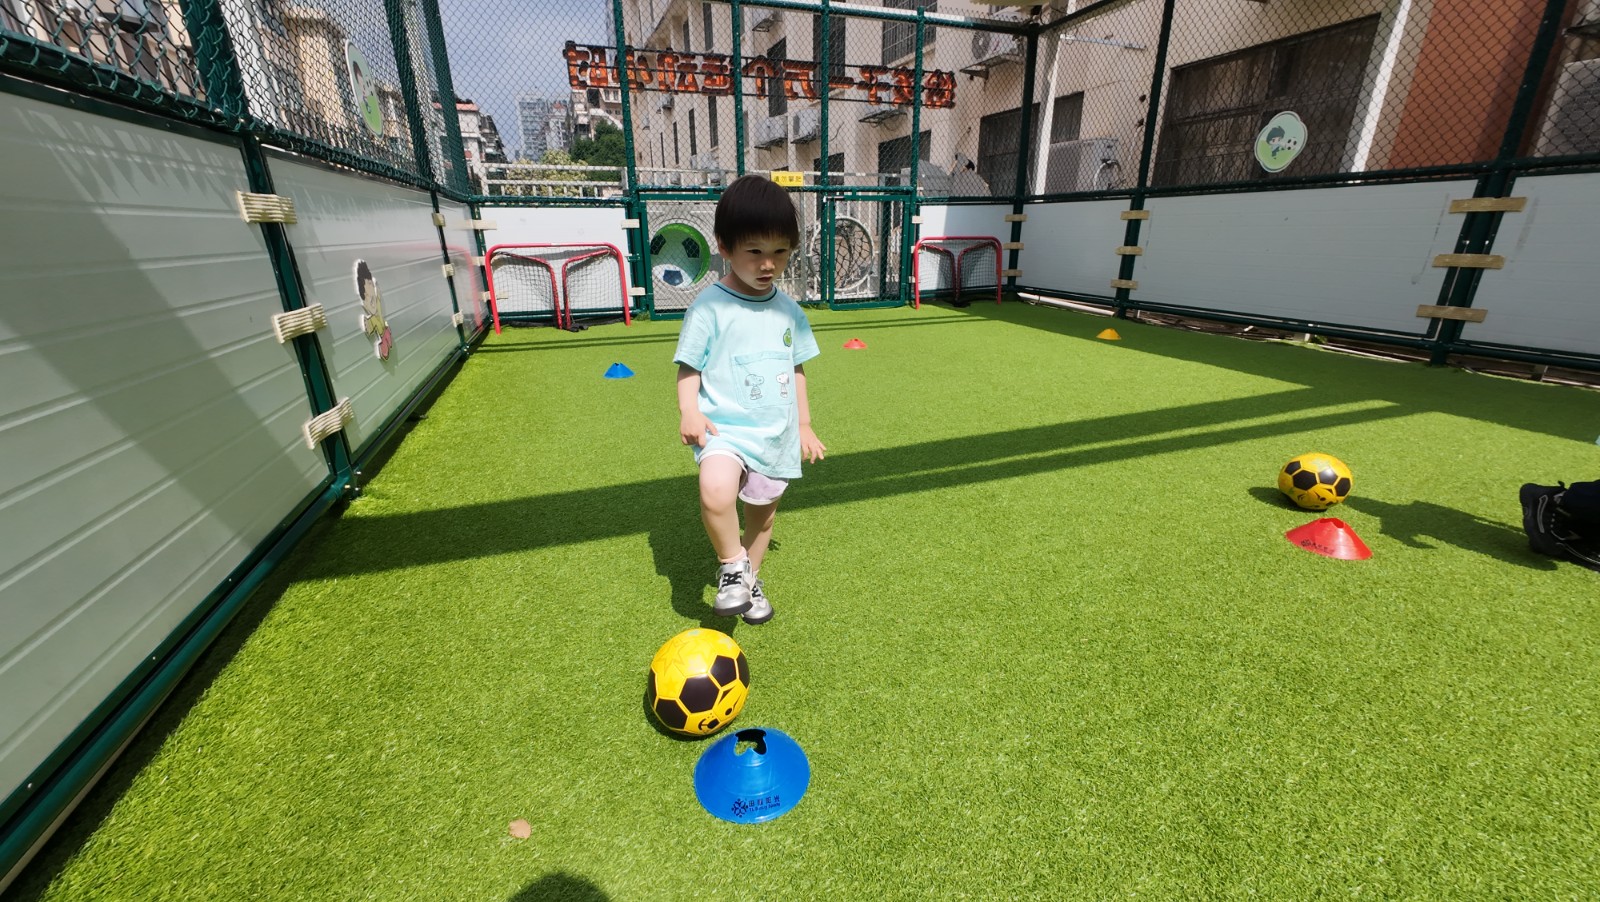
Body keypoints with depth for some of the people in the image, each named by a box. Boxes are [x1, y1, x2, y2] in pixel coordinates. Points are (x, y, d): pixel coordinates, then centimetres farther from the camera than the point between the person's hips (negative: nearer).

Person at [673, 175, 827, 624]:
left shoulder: (788, 309, 6)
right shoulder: (710, 305, -9)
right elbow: (689, 365, -5)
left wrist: (804, 425, 17)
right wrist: (688, 410, -22)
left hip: (777, 433, 5)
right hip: (725, 427, -4)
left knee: (763, 511, 16)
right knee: (716, 492, -31)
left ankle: (750, 578, 42)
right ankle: (732, 564, -2)